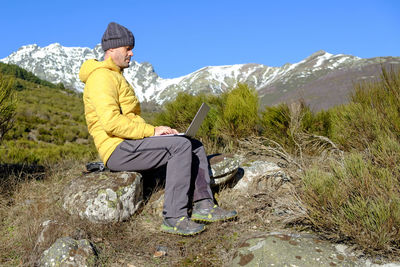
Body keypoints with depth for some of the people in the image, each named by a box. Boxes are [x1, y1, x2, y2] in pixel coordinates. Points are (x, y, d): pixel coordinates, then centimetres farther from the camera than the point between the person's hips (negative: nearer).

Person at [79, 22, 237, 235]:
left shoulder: (115, 76, 24)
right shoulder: (101, 77, -10)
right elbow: (111, 123, -23)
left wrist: (155, 131, 7)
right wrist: (152, 131, -18)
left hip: (131, 144, 10)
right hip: (118, 150, -10)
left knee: (195, 146, 4)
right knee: (181, 146, -26)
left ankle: (203, 205, -2)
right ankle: (173, 218, -23)